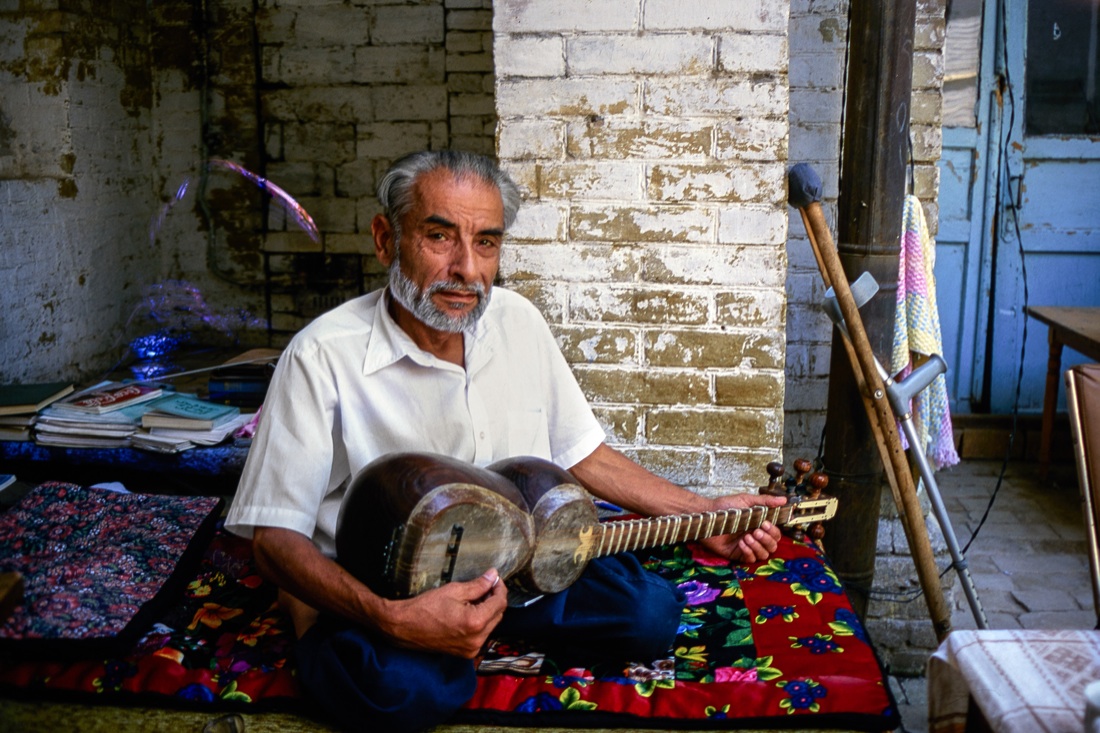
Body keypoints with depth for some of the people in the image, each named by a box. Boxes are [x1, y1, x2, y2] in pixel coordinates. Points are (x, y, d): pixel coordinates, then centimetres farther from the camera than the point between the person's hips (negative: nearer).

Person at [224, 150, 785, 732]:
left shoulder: (517, 320, -1)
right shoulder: (323, 356, -19)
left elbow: (580, 454, 10)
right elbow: (275, 536, -19)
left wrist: (706, 513, 1)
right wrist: (393, 620, -35)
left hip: (514, 563, 6)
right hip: (363, 594, -5)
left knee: (650, 615, -12)